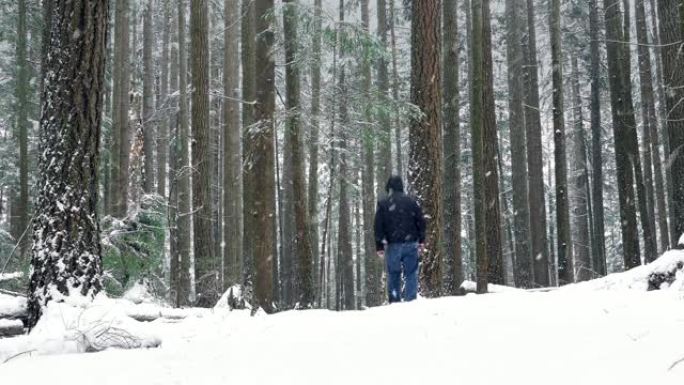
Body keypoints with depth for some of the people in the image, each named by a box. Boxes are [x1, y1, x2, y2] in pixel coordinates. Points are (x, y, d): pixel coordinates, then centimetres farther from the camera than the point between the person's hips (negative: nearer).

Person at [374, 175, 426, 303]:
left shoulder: (383, 204, 2)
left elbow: (379, 227, 1)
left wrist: (379, 247, 4)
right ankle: (410, 301, -5)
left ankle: (394, 303, 4)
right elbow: (421, 222, 8)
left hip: (393, 246, -1)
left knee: (393, 275, 7)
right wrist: (421, 242, 15)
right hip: (411, 244, 1)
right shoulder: (412, 202, 6)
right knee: (411, 274, 3)